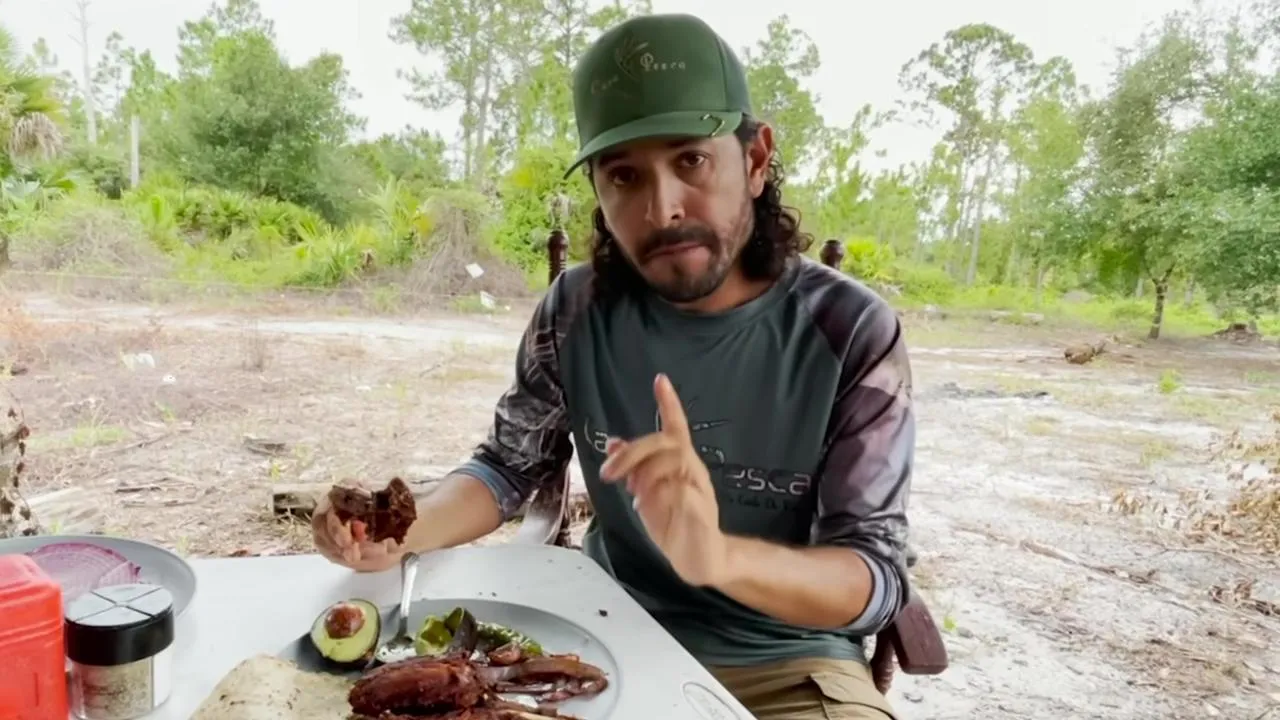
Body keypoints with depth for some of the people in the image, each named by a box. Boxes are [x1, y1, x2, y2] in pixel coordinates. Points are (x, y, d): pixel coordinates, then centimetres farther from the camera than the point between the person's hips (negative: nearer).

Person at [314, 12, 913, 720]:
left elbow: (877, 574, -18)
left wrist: (721, 555, -39)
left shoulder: (852, 333, -17)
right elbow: (509, 466, 2)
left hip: (784, 661, -1)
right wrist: (404, 530, -19)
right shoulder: (578, 308, -8)